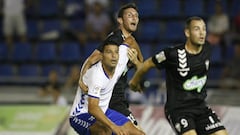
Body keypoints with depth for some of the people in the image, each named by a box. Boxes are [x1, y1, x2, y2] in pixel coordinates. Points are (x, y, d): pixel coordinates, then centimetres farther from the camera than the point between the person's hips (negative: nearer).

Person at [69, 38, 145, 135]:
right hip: (81, 116, -8)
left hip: (103, 112, 8)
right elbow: (92, 108, -40)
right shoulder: (96, 74, -31)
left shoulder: (120, 61, -11)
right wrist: (113, 126, -48)